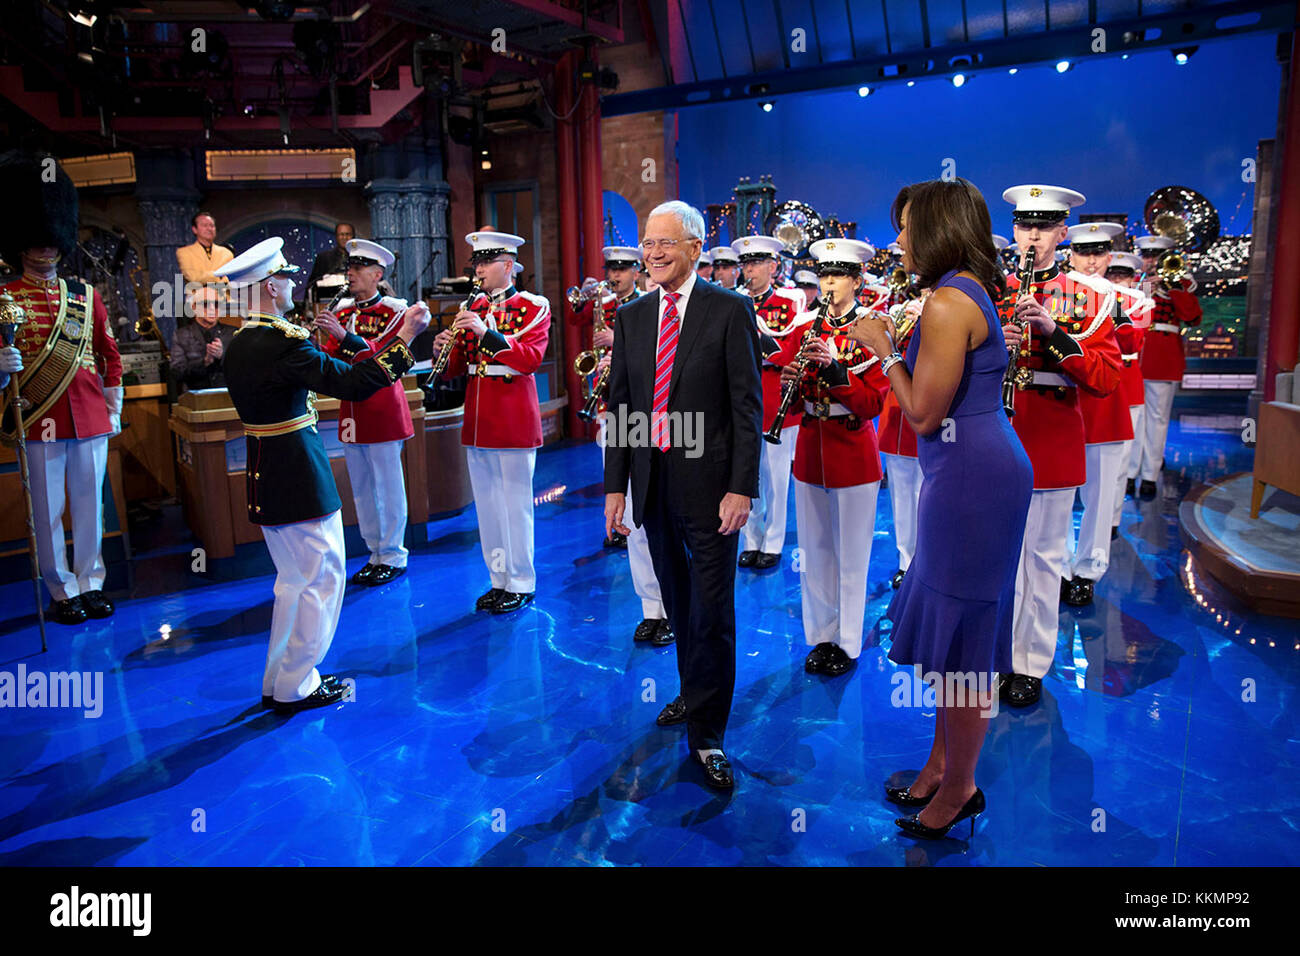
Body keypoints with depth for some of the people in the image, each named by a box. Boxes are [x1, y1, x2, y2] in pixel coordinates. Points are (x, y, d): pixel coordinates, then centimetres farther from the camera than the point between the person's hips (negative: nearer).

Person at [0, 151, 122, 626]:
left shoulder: (85, 294, 11)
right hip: (40, 422, -3)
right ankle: (62, 591, 16)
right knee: (49, 509, 5)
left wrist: (113, 408, 10)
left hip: (90, 418, 3)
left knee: (90, 503, 9)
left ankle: (91, 583, 21)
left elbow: (110, 355, 14)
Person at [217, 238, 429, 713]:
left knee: (295, 579, 20)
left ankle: (278, 681, 28)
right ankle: (296, 687, 12)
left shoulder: (238, 345, 9)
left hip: (265, 478, 9)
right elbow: (351, 384, -25)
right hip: (300, 478, -9)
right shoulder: (284, 341, -20)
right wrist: (404, 337, -21)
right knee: (322, 577, 3)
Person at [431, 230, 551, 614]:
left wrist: (487, 332, -26)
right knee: (487, 503, 11)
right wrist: (444, 349, -8)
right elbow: (456, 368, 14)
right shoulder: (474, 308, 14)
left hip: (514, 420, -6)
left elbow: (531, 358, -17)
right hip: (477, 420, 6)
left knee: (515, 503, -1)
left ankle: (521, 584, 11)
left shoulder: (532, 306, -2)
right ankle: (499, 579, 23)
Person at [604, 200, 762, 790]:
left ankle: (706, 734, 11)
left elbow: (748, 405, -8)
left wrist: (741, 488, -14)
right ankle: (695, 693, 37)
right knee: (679, 602, 17)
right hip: (652, 482, 5)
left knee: (712, 609, -1)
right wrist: (616, 486, 4)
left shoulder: (730, 311, -4)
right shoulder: (631, 317, 9)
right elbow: (619, 404, 9)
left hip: (709, 481, -4)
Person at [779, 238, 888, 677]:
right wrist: (789, 382, -17)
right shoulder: (805, 326, 6)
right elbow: (787, 392, 6)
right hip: (810, 448, 4)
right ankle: (820, 636, 26)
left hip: (853, 452, -4)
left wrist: (833, 367, -25)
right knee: (814, 550, 12)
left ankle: (847, 645, 18)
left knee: (851, 554, 5)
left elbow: (873, 403, -14)